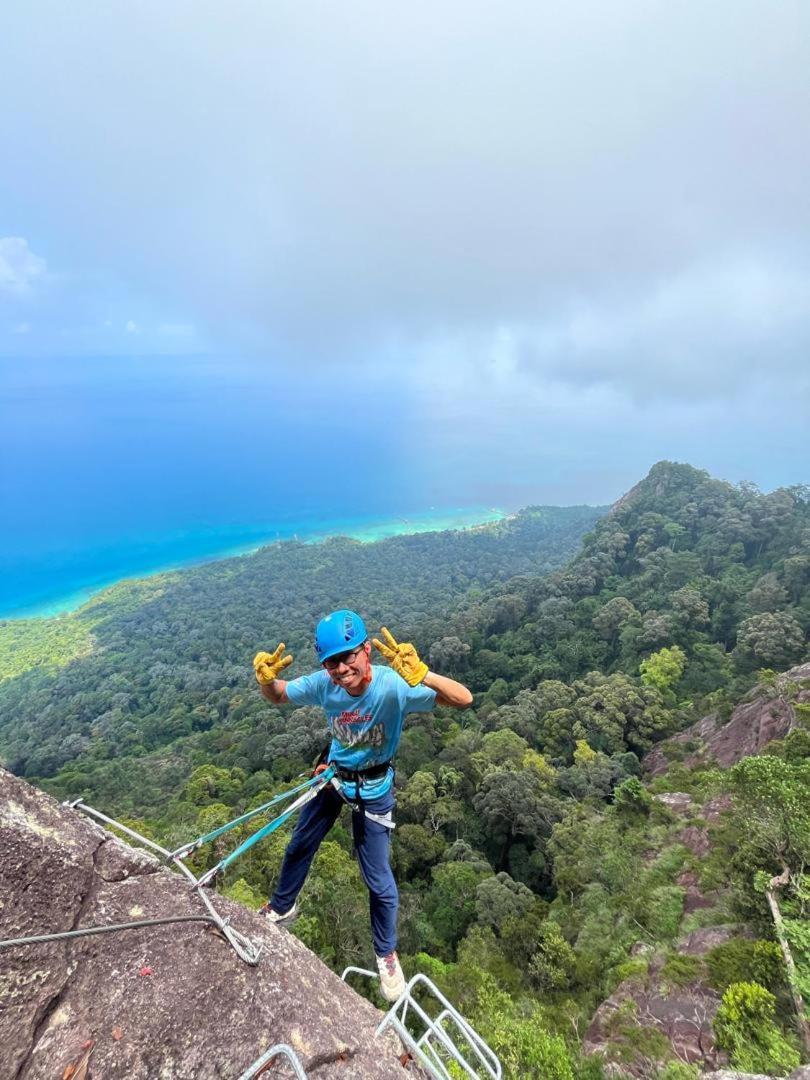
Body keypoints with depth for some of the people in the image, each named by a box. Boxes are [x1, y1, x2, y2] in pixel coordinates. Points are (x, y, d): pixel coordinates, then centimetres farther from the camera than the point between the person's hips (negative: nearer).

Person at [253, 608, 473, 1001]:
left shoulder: (394, 686, -37)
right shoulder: (322, 684, -26)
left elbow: (464, 699, -44)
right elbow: (276, 697, -6)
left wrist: (423, 676, -63)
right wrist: (266, 680, -30)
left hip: (373, 788, -3)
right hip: (332, 775, 4)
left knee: (379, 879, 7)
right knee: (298, 847, 24)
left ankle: (386, 954, 38)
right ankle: (281, 908, 56)